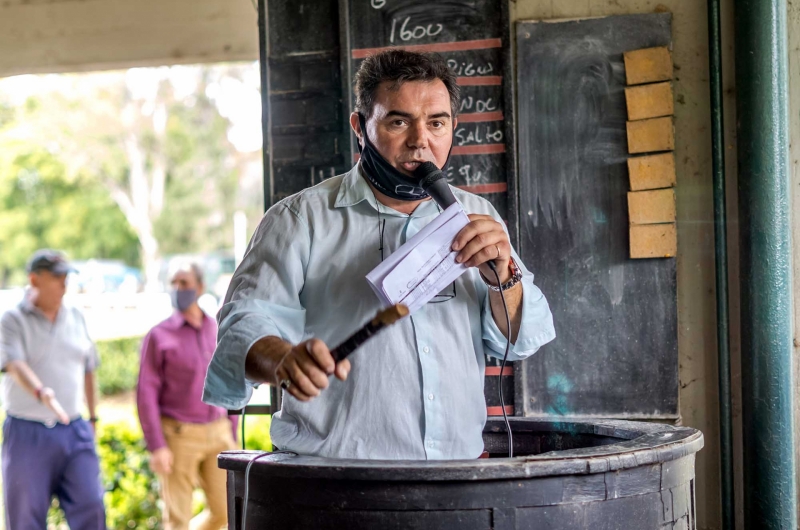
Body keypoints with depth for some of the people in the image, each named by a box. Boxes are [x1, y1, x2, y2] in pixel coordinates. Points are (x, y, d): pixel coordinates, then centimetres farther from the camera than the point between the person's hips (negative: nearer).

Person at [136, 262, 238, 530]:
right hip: (178, 435, -4)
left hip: (217, 435, 4)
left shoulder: (219, 332, 8)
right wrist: (156, 447, -14)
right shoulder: (159, 336, -4)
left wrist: (232, 437, 12)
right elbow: (146, 394, -7)